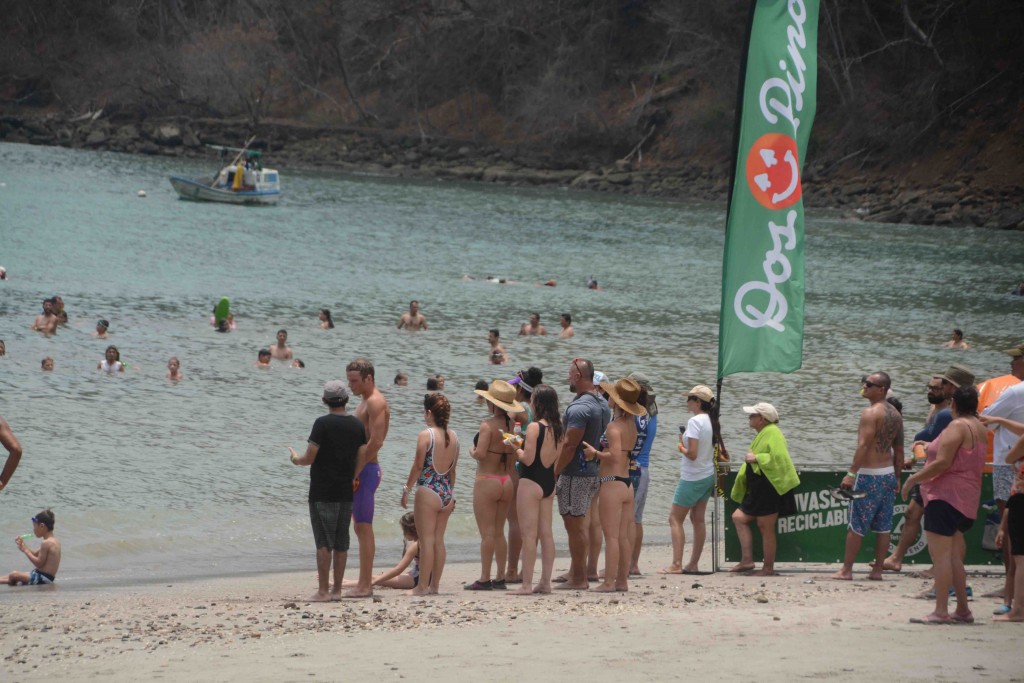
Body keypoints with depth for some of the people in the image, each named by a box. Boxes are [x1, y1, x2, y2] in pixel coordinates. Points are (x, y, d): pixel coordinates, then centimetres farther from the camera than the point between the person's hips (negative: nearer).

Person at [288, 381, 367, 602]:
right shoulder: (357, 426, 4)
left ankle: (323, 591, -3)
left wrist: (295, 458, 8)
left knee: (324, 543, -2)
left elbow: (309, 458, -13)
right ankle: (337, 589, 13)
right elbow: (361, 459, 5)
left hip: (322, 494, -5)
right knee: (341, 543, 10)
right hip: (346, 493, 5)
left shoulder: (322, 424, -13)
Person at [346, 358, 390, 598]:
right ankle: (365, 583, 16)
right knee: (360, 528, 12)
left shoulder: (375, 403, -13)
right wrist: (352, 471, 15)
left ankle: (364, 586, -9)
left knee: (363, 528, -9)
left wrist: (355, 470, -21)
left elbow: (375, 441, -22)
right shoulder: (366, 401, 19)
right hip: (360, 470, 11)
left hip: (366, 470, -11)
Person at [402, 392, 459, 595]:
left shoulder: (426, 435, -12)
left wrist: (407, 489, -2)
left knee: (427, 539, -3)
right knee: (439, 539, 11)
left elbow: (418, 466, -12)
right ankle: (435, 584, 14)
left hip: (428, 491, -6)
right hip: (446, 493, 6)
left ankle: (423, 585, -2)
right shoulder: (453, 436, 6)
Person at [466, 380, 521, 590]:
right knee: (499, 532, 13)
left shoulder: (488, 425, -15)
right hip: (506, 482, 6)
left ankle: (484, 579, -2)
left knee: (487, 533, -3)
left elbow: (481, 453, -22)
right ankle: (500, 577, 14)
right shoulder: (511, 425, 3)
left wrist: (472, 451, -2)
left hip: (487, 481, -6)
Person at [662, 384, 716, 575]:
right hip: (708, 475, 8)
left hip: (692, 478, -8)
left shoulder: (694, 421, -19)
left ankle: (676, 564, -7)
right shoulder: (711, 421, 6)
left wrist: (681, 447, -5)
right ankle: (693, 564, 12)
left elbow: (692, 454, -24)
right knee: (698, 519, 11)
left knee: (675, 519, -2)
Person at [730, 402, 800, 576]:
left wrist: (757, 458, -23)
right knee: (739, 517, 8)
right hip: (758, 491, 11)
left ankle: (768, 568, 2)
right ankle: (747, 560, 5)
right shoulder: (763, 434, 19)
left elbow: (779, 457, -27)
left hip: (770, 489, -11)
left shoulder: (772, 433, -14)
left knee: (766, 528, -5)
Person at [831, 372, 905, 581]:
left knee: (856, 525, -2)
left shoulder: (871, 413, -14)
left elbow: (863, 445, -21)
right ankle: (877, 570, 11)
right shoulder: (895, 414, 11)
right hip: (889, 473, 8)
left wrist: (851, 473, -22)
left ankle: (846, 570, 1)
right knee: (883, 526, 9)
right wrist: (897, 477, 20)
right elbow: (899, 449, 15)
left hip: (869, 474, -8)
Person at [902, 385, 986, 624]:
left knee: (940, 553, -10)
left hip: (946, 495, -10)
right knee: (953, 555, 15)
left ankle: (941, 611, -14)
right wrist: (932, 447, 30)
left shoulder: (958, 427, -13)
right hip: (967, 498, 10)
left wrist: (913, 479, -12)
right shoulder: (980, 428, 15)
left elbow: (942, 463, -20)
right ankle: (963, 610, 15)